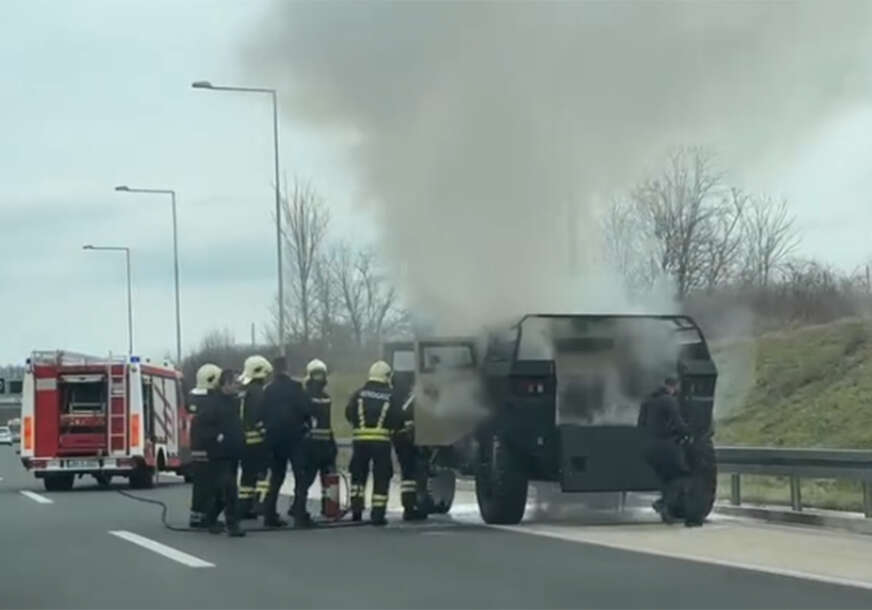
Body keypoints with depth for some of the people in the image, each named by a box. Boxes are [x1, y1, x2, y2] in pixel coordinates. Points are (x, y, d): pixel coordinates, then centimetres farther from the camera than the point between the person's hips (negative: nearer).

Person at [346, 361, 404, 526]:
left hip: (360, 439, 2)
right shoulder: (391, 396, 0)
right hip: (382, 440, -2)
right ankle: (378, 514, -2)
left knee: (358, 475, 18)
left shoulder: (359, 394, 3)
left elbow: (349, 414, -2)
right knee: (381, 478, 4)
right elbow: (398, 420, -3)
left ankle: (356, 508, 10)